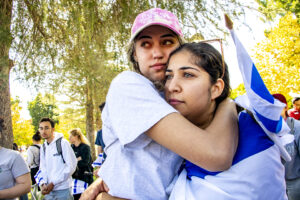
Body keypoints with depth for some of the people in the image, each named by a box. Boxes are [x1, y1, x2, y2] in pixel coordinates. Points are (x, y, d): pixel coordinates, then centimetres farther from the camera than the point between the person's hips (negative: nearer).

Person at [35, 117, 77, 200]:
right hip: (48, 191, 5)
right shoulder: (43, 147, 10)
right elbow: (43, 168, 11)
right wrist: (43, 184, -8)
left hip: (63, 190, -5)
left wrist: (53, 183, -13)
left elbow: (71, 166, -12)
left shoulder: (62, 143, -8)